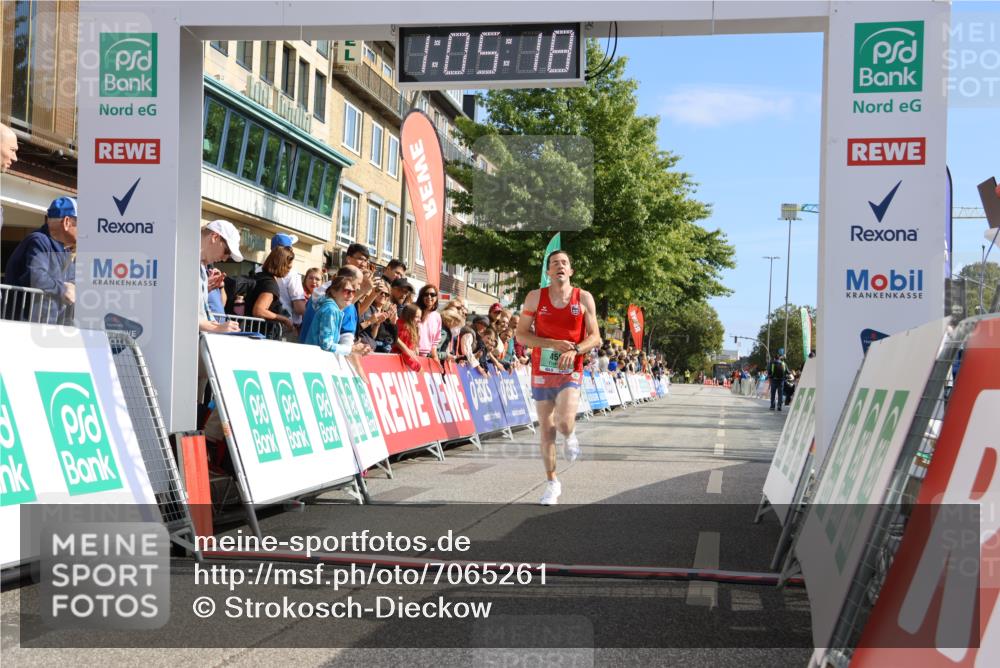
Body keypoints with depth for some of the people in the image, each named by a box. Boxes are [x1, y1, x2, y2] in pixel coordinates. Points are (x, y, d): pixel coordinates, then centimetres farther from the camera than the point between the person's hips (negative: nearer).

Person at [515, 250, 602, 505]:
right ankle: (552, 483, 20)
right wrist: (553, 344, -15)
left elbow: (595, 338, 0)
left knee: (564, 423, -21)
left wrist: (575, 350, -19)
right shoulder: (535, 297, 0)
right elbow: (521, 334, -2)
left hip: (570, 372, -1)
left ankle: (570, 436, 17)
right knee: (546, 428, 6)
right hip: (542, 371, 1)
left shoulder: (584, 298, 0)